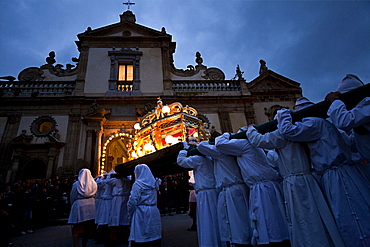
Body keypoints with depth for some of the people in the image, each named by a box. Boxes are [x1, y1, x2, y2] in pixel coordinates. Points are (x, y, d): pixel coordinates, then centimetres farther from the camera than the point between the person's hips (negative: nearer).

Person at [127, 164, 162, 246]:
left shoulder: (137, 184, -8)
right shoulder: (153, 184, 10)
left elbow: (132, 201, -9)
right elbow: (155, 200, 10)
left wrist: (130, 214, 2)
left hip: (141, 213, -6)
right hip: (154, 212, 6)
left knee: (140, 239, 3)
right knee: (154, 236, 11)